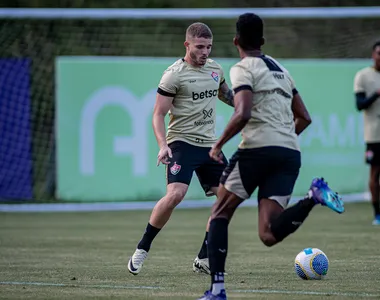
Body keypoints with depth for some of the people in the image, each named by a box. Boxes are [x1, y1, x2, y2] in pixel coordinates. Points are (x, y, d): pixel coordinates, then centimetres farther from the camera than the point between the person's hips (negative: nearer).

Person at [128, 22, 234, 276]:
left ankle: (204, 259, 10)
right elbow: (158, 114, -9)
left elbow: (226, 95, 33)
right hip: (182, 142, -7)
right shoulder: (175, 74, -9)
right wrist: (163, 145, -22)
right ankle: (142, 249, -10)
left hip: (209, 144, 7)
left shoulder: (215, 69, 11)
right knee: (176, 194, -25)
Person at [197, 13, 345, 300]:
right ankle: (314, 196, -23)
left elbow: (242, 114, -16)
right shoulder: (281, 69, 23)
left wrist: (218, 145, -5)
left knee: (219, 215, 12)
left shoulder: (243, 69, 0)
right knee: (269, 235, -2)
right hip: (291, 154, 6)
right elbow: (304, 118, 24)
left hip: (258, 149, -6)